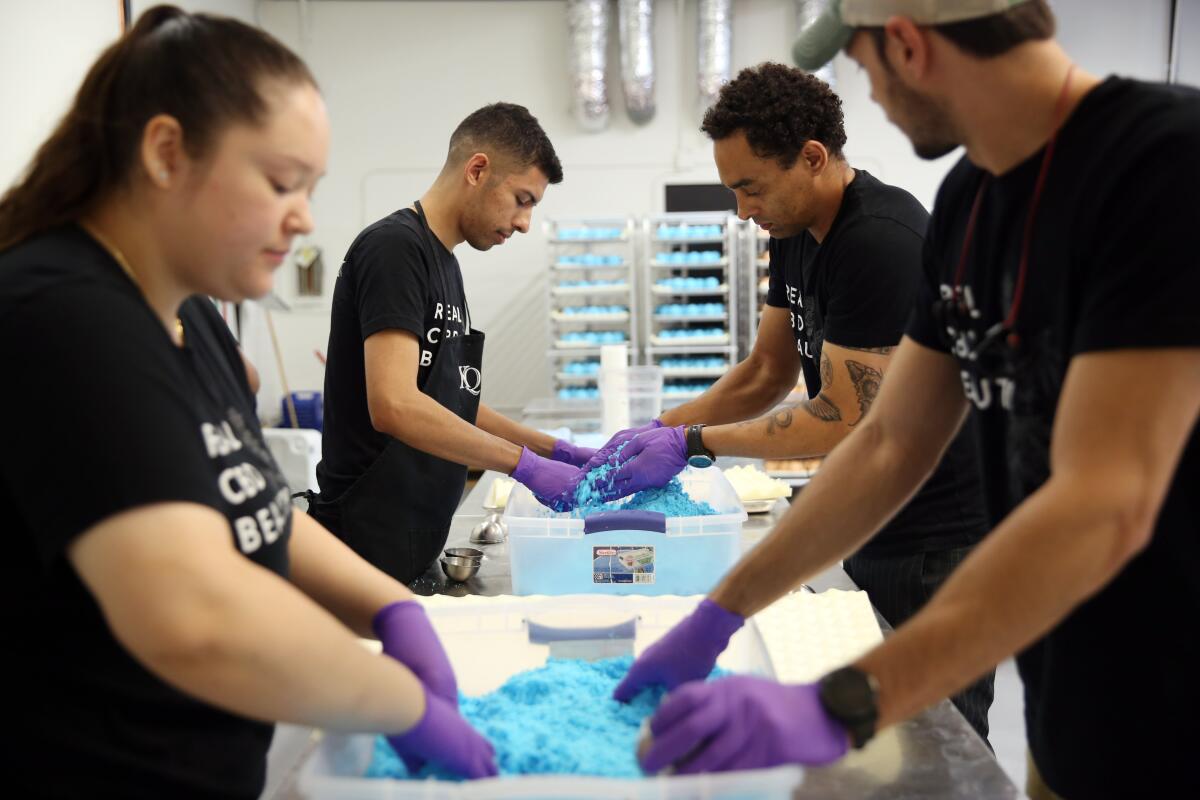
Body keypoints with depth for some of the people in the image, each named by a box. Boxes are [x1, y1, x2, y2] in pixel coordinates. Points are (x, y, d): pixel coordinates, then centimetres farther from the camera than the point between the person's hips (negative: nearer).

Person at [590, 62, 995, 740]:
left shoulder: (883, 240, -24)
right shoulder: (796, 234, 5)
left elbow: (845, 418, -23)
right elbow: (767, 375, 13)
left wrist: (692, 442, -16)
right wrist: (658, 430, 2)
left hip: (940, 545, -9)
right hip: (873, 532, 9)